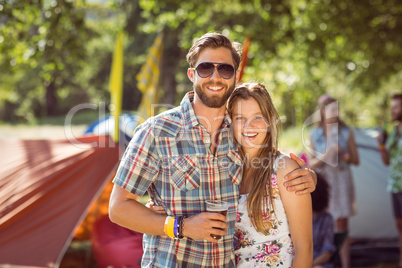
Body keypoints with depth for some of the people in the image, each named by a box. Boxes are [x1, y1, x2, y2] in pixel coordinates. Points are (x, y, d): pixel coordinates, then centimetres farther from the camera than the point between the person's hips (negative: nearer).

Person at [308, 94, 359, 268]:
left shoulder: (346, 133, 2)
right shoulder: (315, 134, 3)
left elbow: (356, 160, 5)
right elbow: (311, 164, 1)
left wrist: (343, 155, -14)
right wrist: (325, 156, -17)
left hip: (341, 181, 0)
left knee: (342, 227, 2)